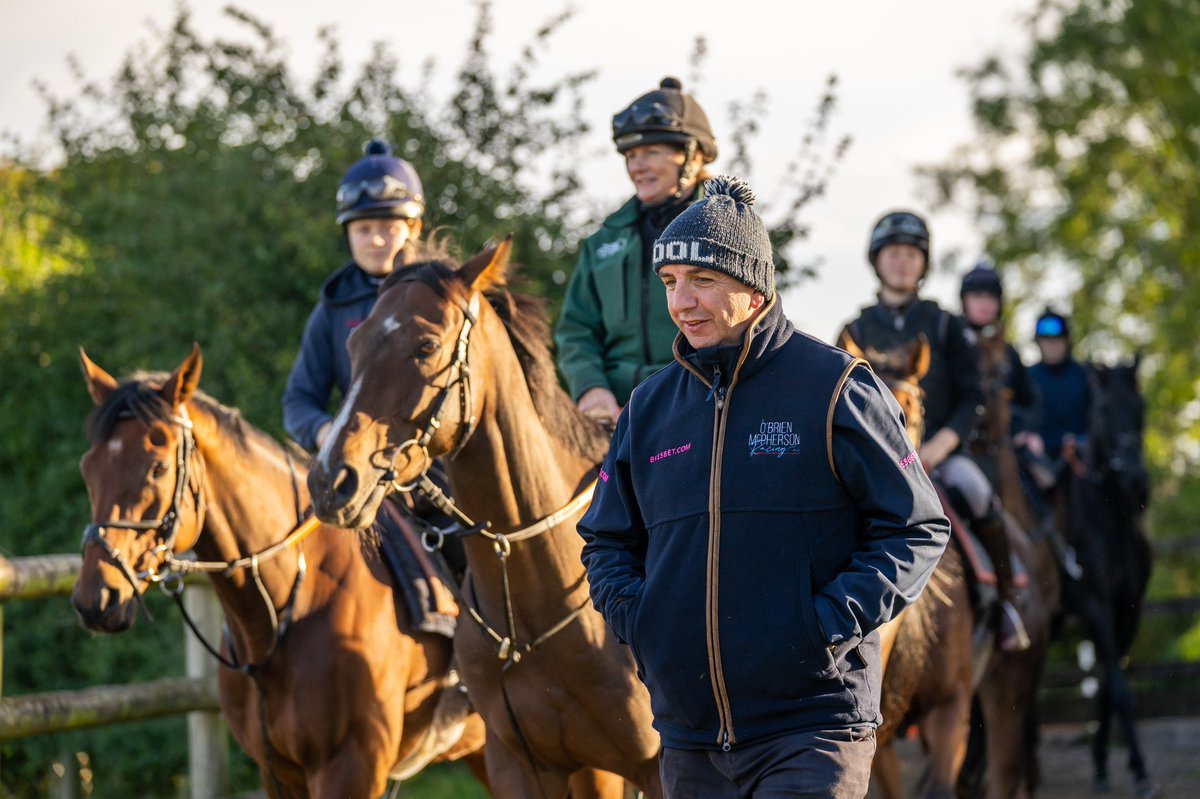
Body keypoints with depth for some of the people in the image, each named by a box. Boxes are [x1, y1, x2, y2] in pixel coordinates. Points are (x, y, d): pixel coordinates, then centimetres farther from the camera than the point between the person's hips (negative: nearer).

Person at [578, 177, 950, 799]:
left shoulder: (834, 387, -4)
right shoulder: (650, 407, 11)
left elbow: (918, 528, -3)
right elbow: (605, 538, 21)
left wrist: (834, 621, -15)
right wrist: (629, 612, 0)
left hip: (813, 725, -5)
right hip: (688, 734, 5)